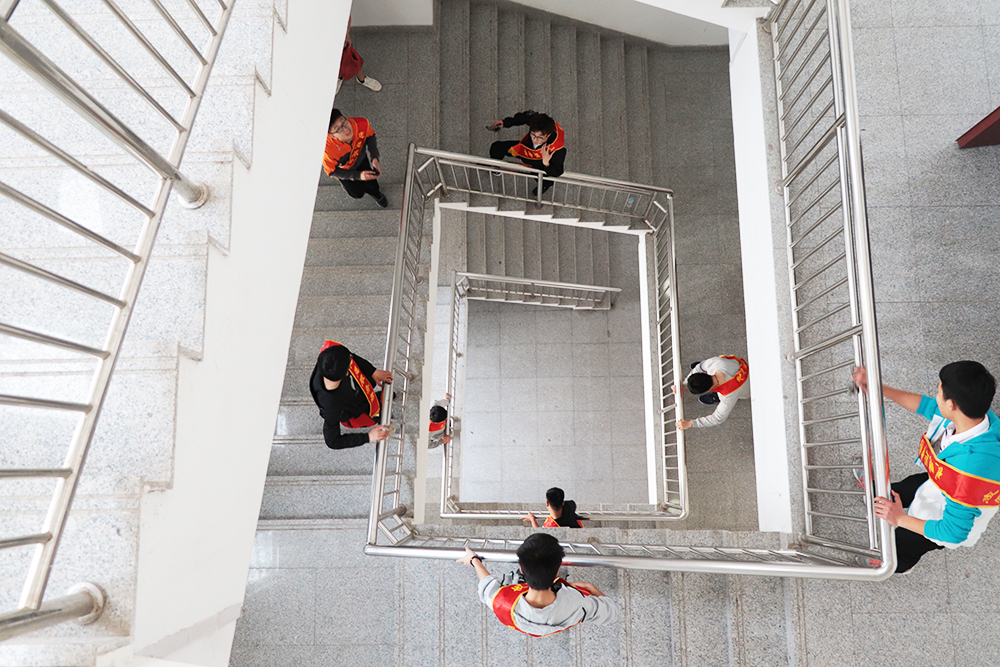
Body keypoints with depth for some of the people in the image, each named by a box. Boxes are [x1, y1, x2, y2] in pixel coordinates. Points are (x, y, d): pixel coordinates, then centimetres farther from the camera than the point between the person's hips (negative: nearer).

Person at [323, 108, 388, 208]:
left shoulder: (362, 124, -39)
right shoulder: (328, 150, -46)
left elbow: (371, 137, -14)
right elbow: (332, 171, -25)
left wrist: (374, 158, -29)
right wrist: (358, 175, -34)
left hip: (360, 158, 2)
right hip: (342, 169, -2)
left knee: (373, 187, 13)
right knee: (358, 194, 12)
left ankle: (376, 194, 53)